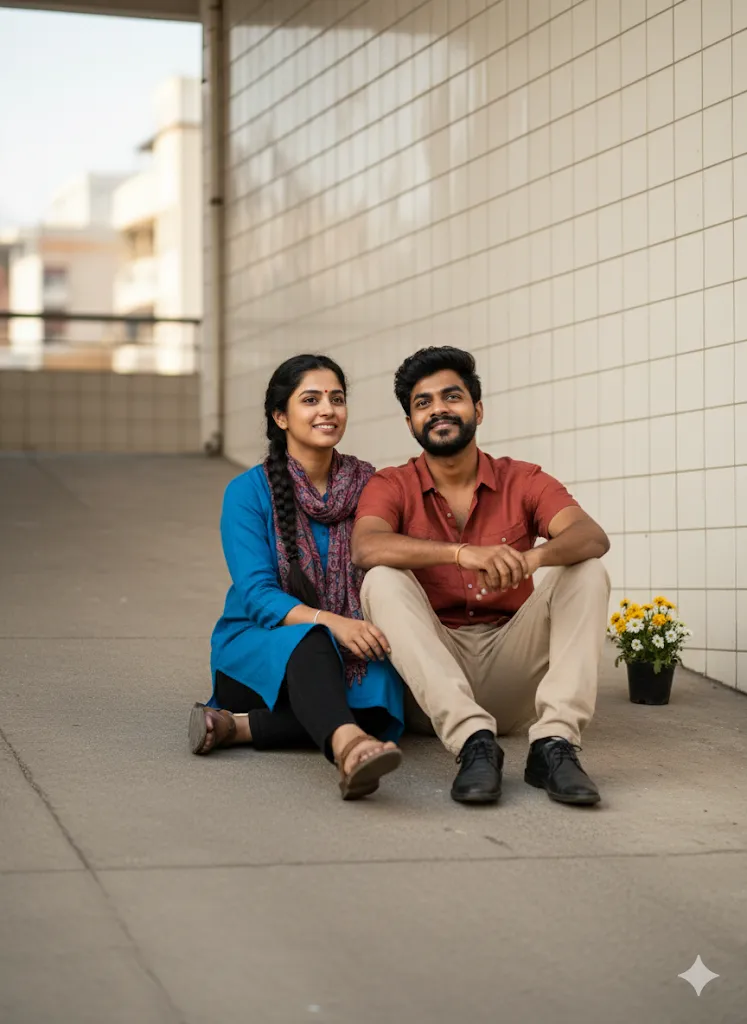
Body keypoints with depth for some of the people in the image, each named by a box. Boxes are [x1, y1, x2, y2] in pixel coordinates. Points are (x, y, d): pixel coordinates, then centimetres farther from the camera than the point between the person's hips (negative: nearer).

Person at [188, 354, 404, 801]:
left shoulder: (368, 485, 7)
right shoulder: (249, 491, -3)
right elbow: (258, 596, -12)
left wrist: (375, 628, -16)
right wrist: (332, 623, -31)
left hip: (348, 659, 3)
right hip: (255, 654, -3)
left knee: (382, 693, -34)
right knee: (310, 642, -39)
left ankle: (235, 725, -33)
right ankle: (347, 747, -69)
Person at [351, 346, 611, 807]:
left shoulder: (523, 482, 5)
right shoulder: (392, 487, 1)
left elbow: (593, 537, -14)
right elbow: (366, 548, -23)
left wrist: (533, 556, -38)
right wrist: (462, 552, -38)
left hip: (510, 664, 1)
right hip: (430, 673, -1)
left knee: (587, 573, -16)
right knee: (383, 580, -26)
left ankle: (554, 742, -33)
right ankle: (473, 741, -40)